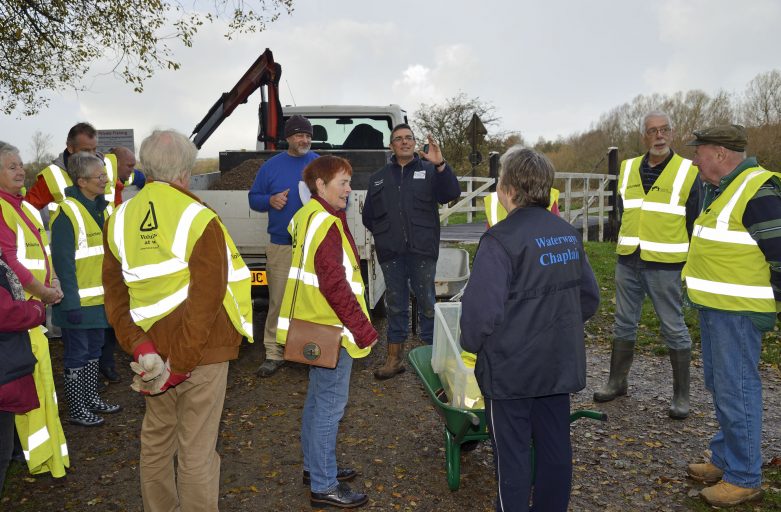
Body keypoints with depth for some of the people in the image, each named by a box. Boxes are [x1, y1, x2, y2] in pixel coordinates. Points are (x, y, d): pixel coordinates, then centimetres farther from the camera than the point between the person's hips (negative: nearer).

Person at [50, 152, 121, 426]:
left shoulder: (101, 207, 10)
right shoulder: (67, 212, -16)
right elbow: (63, 262, -19)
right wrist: (71, 302, -20)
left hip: (100, 298, 8)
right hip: (79, 301, -8)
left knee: (93, 350, 19)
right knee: (77, 354, 5)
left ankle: (92, 398, 33)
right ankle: (76, 409, 17)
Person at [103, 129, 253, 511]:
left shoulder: (119, 220, 2)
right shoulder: (199, 221, -16)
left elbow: (114, 292, 0)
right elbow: (206, 299, -21)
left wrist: (138, 346, -5)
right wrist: (181, 363, -16)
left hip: (153, 349, 6)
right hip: (201, 351, -6)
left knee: (156, 438, 22)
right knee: (197, 450, 6)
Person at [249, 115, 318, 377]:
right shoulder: (271, 165, 9)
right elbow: (254, 198, 13)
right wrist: (270, 200, -8)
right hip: (281, 247, 1)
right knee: (278, 302, 1)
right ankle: (274, 353, 10)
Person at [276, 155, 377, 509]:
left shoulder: (308, 216, 11)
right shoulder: (327, 223, -20)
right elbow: (334, 284, -25)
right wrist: (362, 327, -18)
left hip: (316, 325, 10)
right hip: (332, 329, -10)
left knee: (318, 399, 20)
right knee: (330, 404, 0)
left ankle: (316, 467, 35)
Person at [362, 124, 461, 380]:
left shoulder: (429, 170, 5)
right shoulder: (379, 178, 15)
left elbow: (451, 194, -11)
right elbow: (368, 215, 17)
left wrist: (440, 165, -24)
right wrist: (383, 233, 3)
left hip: (422, 251, -3)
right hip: (391, 253, 3)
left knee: (427, 303, 2)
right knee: (395, 305, 10)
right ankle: (395, 358, 19)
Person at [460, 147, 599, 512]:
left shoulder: (500, 240, -19)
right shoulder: (568, 234, 4)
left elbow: (481, 308, -23)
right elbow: (589, 297, 12)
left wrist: (471, 344, -4)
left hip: (511, 368, -7)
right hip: (559, 364, 7)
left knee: (511, 455, 7)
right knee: (555, 447, 18)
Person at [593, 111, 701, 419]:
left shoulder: (687, 171, -4)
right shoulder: (628, 168, 8)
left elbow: (695, 222, -2)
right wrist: (621, 243, 12)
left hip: (665, 264, -4)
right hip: (628, 261, 5)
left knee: (674, 328, 4)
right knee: (624, 323, 13)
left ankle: (681, 394, 17)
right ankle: (617, 382, 27)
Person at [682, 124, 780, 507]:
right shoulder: (721, 189, 13)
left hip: (739, 312, -10)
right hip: (713, 307, 10)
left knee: (736, 390, -1)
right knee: (719, 386, 18)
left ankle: (744, 478, 14)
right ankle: (725, 460, 33)